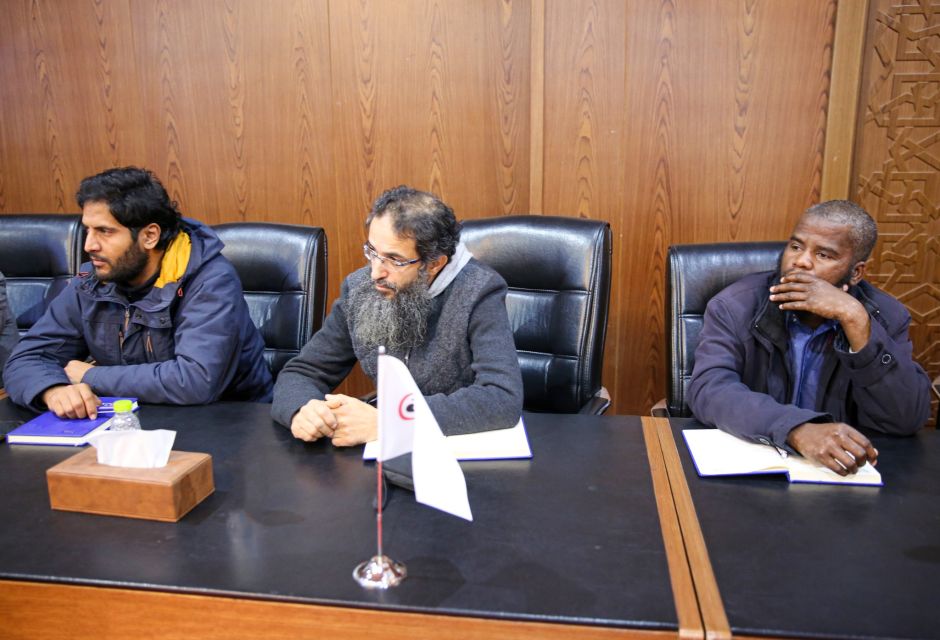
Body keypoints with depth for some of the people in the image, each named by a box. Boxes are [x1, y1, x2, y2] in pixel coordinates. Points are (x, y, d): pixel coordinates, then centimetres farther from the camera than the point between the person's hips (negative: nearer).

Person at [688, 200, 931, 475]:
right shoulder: (735, 306, -8)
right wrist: (798, 431, -35)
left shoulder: (886, 316, -2)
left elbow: (907, 420, -12)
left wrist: (856, 321, -21)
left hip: (837, 470, 2)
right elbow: (709, 391, -21)